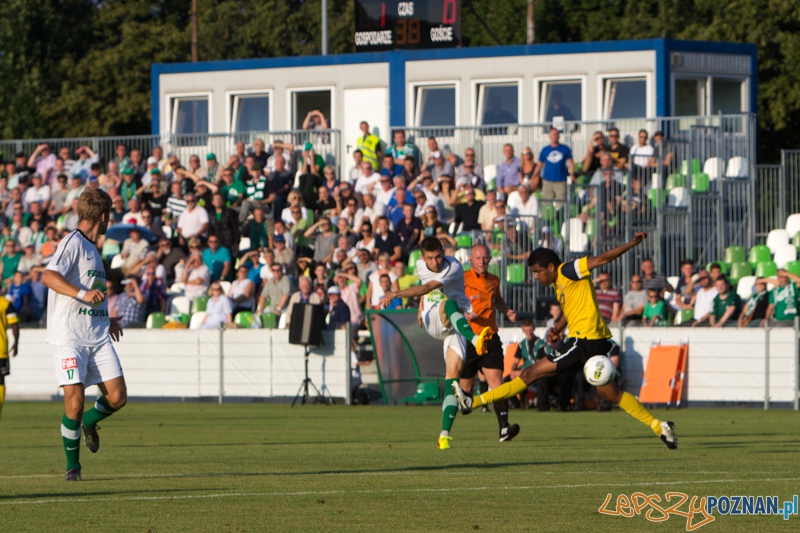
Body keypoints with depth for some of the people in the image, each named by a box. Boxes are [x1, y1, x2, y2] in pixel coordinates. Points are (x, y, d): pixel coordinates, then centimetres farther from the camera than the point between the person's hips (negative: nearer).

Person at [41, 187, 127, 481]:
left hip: (98, 336, 8)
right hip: (68, 336, -8)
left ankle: (89, 423, 27)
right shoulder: (73, 242, -8)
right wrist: (83, 294, -33)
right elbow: (48, 276, -23)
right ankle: (72, 465, 4)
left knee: (117, 396, -4)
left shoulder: (92, 248, 20)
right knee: (74, 400, -12)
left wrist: (106, 319, 29)